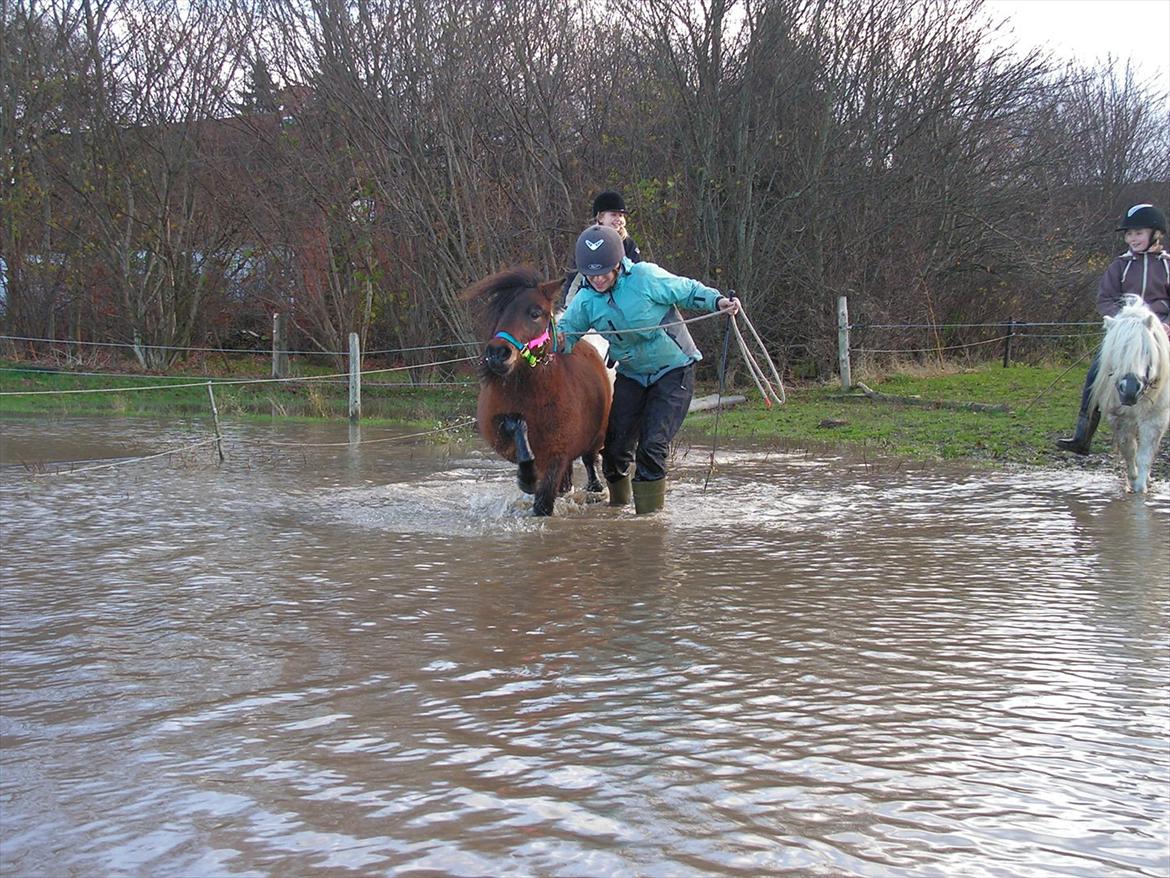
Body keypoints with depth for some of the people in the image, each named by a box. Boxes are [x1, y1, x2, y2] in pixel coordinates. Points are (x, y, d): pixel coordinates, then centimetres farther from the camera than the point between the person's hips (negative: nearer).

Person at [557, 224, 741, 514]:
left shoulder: (645, 277, -20)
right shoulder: (586, 301, -7)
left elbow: (688, 291, -9)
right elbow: (567, 329, 3)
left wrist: (718, 301, -25)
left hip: (674, 370, -5)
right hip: (631, 375, 5)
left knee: (652, 445, -16)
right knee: (615, 445, 4)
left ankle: (649, 514, -4)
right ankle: (618, 506, 30)